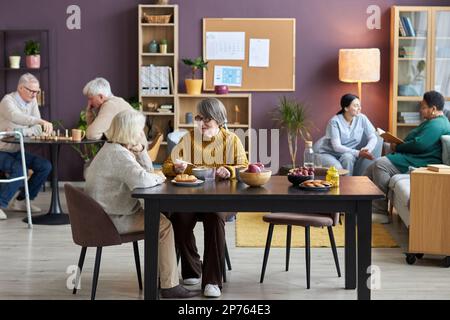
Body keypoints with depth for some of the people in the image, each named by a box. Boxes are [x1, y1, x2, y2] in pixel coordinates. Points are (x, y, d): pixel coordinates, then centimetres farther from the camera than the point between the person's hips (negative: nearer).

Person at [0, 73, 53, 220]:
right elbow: (16, 117, -40)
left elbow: (37, 130, 0)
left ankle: (20, 201, 5)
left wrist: (22, 132, -22)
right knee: (19, 170, -32)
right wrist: (41, 121, -54)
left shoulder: (32, 101, 5)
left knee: (45, 166, -8)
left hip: (16, 151, 8)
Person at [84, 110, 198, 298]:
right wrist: (158, 178, -16)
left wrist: (140, 151, -1)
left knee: (160, 219, 18)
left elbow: (147, 170, 16)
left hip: (113, 212, 11)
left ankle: (160, 274, 24)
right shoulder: (119, 154, -22)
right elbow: (142, 180, -37)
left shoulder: (113, 149, 13)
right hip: (112, 219, -11)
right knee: (164, 226, -11)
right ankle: (169, 286, -9)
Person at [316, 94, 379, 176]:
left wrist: (367, 150, -29)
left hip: (348, 154, 3)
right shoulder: (335, 121, -16)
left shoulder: (362, 119, -6)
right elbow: (336, 147, -22)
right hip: (328, 153, -3)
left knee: (348, 157, -32)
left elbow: (373, 138, -7)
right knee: (337, 168, -34)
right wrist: (358, 153, -32)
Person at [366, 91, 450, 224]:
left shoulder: (436, 125, -13)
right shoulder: (434, 122, 23)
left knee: (380, 165, -23)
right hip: (413, 158, 11)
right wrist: (399, 145, 7)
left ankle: (381, 212, -19)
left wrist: (397, 147, -8)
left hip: (419, 163, -11)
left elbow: (418, 145, -23)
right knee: (373, 169, 0)